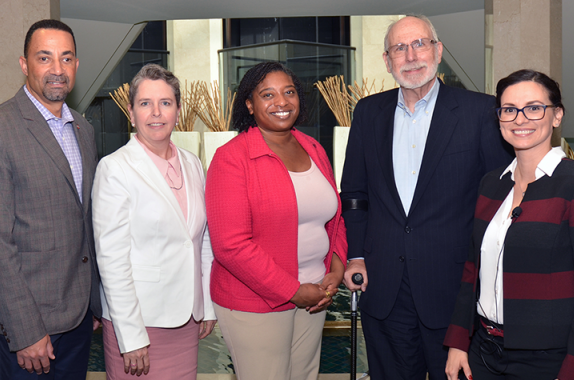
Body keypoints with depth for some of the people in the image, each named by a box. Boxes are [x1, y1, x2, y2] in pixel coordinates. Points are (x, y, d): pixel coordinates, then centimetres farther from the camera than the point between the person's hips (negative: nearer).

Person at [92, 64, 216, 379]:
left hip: (187, 317, 5)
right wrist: (131, 337, -14)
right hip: (138, 319, -5)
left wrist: (208, 306, 12)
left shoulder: (192, 164, 7)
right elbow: (111, 258, -13)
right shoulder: (115, 168, -10)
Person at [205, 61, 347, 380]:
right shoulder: (232, 157, -13)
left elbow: (335, 218, 15)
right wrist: (292, 291, -15)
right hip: (254, 305, -6)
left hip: (313, 300, 6)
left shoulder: (313, 149, 8)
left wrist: (337, 271, -1)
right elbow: (230, 244, -19)